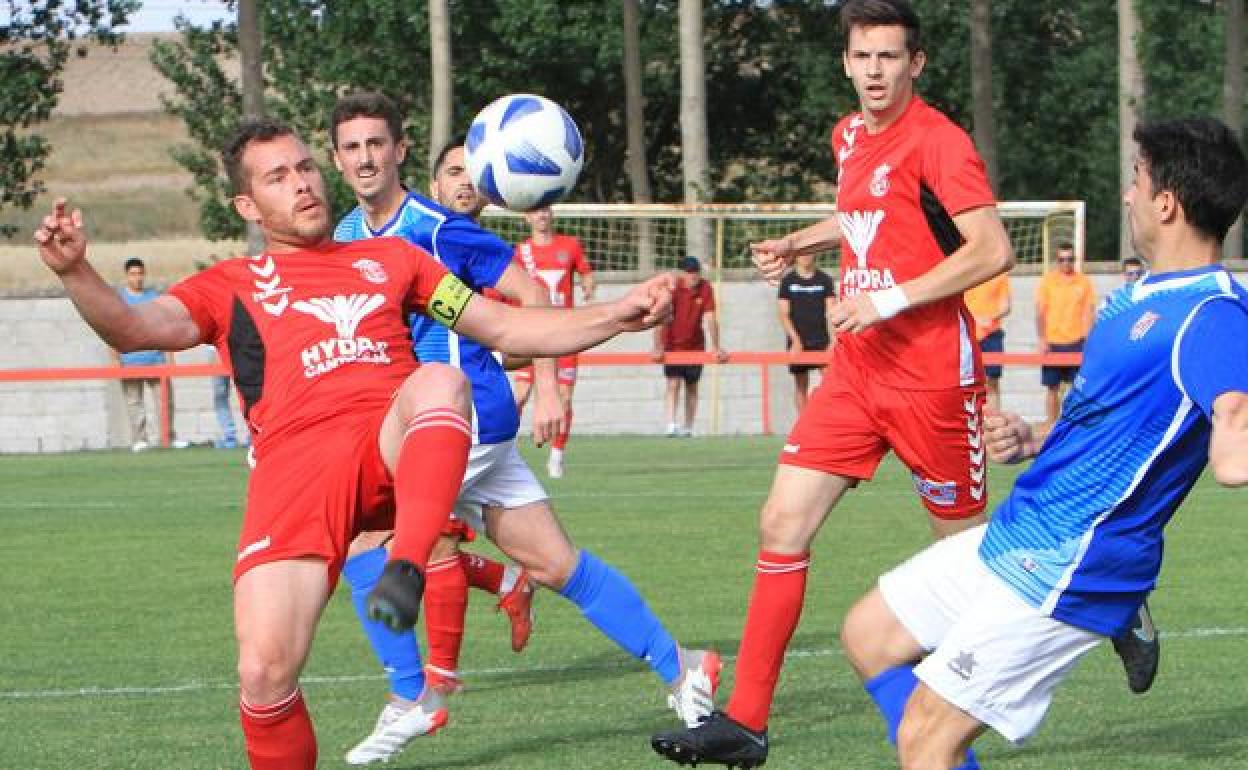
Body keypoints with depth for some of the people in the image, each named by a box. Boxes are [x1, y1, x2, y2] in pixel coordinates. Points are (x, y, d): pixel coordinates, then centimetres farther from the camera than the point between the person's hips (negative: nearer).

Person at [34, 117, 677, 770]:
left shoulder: (389, 258, 31)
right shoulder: (230, 287, 25)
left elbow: (506, 329, 31)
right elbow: (135, 330, 7)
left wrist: (617, 315, 18)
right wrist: (75, 273, -13)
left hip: (395, 448, 0)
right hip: (294, 464, 0)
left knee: (439, 381, -36)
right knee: (264, 673, -17)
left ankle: (406, 571, -48)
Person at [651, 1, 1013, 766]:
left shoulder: (936, 141, -12)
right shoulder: (850, 136, 12)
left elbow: (993, 249, -20)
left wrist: (891, 300, -21)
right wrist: (799, 243, 18)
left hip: (930, 372, -7)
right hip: (856, 369, 7)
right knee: (782, 524, -3)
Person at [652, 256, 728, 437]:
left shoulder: (705, 289, -10)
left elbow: (710, 319, -11)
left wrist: (716, 347, -17)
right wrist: (658, 347, -33)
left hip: (695, 346, 3)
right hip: (672, 345, -3)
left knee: (691, 388, 9)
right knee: (673, 384, -16)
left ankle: (688, 428, 18)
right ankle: (671, 426, -25)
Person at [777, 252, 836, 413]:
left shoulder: (824, 280, 6)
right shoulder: (788, 281, 4)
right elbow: (783, 315, 1)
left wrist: (833, 340, -9)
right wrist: (796, 340, -11)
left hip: (822, 341, 0)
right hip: (797, 342, 0)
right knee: (801, 385, 5)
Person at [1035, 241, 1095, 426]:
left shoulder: (1084, 282, 5)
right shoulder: (1047, 281, 3)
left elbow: (1089, 311, 4)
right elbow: (1040, 312, 2)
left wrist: (1086, 337, -7)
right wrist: (1042, 340, -7)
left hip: (1077, 341, 0)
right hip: (1053, 342, 0)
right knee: (1052, 388, 4)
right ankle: (1051, 425, 9)